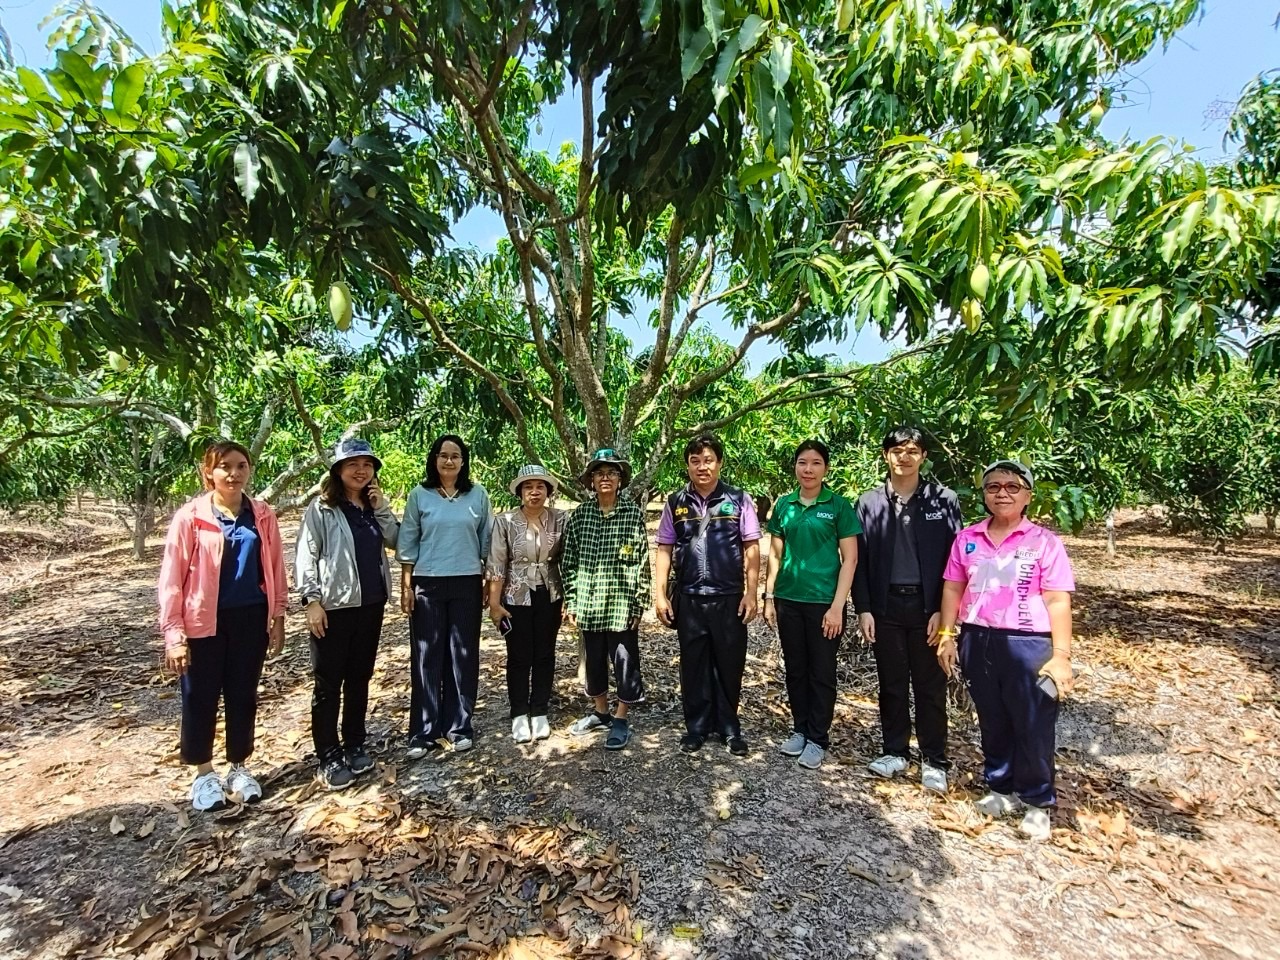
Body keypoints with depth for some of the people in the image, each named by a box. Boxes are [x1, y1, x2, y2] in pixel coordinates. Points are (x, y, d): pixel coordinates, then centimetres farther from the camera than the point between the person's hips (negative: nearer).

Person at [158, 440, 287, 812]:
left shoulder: (262, 516, 1)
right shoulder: (190, 517, -9)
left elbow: (275, 570, 6)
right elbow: (172, 577, -7)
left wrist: (278, 617, 5)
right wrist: (173, 633, -9)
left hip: (250, 618, 3)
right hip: (204, 622, -2)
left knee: (243, 695, 13)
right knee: (201, 698, 10)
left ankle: (239, 768, 30)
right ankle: (204, 775, 29)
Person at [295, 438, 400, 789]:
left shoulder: (373, 506, 11)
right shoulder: (321, 508, -5)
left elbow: (396, 541, 4)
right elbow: (305, 556, -9)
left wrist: (382, 508, -5)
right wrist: (312, 599, -15)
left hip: (371, 603, 6)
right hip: (334, 606, -5)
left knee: (360, 678, 14)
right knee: (328, 683, 3)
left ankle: (354, 746, 27)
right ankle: (327, 758, 13)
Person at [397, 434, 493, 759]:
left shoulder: (478, 494, 3)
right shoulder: (419, 495, 1)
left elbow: (487, 541, 8)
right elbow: (408, 542, 3)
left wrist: (490, 581, 5)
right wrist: (406, 585, -1)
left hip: (467, 584, 1)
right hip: (428, 584, 0)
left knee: (463, 656, 7)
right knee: (427, 657, 4)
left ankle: (459, 726, 20)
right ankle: (423, 732, 15)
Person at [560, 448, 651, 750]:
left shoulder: (634, 514, -5)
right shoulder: (579, 515, 3)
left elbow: (643, 562, -5)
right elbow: (569, 562, 6)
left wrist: (638, 604, -7)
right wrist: (572, 602, 3)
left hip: (622, 604, -3)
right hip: (589, 604, 3)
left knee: (624, 662, 6)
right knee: (594, 661, 16)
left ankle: (621, 721, 23)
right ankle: (600, 713, 35)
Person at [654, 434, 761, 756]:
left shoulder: (738, 500, -1)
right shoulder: (676, 503, 4)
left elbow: (751, 548, 0)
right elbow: (664, 550, 6)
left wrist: (751, 593, -5)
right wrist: (660, 594, 1)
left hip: (729, 597, -1)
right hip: (688, 598, 1)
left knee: (729, 665, 10)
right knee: (693, 665, 11)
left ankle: (729, 728, 27)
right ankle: (696, 727, 27)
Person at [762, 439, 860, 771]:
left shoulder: (839, 506, -5)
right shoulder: (783, 504, 4)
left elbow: (850, 559, -6)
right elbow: (775, 555, 9)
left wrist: (837, 606, -12)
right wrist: (769, 597, 5)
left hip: (823, 601, -3)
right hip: (788, 600, 3)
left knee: (822, 672, 8)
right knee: (795, 669, 14)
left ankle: (818, 739, 22)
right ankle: (800, 729, 30)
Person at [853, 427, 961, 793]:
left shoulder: (944, 500, -1)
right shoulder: (869, 502, 2)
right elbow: (860, 560, 2)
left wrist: (943, 610, -8)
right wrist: (863, 609, -2)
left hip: (927, 606, -1)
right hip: (886, 605, 2)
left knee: (930, 687, 8)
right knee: (891, 684, 12)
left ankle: (934, 761, 22)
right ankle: (895, 752, 27)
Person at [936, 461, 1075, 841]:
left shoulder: (1045, 542, -5)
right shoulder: (967, 538, 5)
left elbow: (1058, 602, -8)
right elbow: (953, 589, 9)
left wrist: (1061, 655, -12)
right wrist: (947, 634, 6)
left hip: (1028, 644, -3)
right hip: (977, 641, 4)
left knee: (1033, 727, 7)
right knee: (992, 722, 16)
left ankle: (1037, 803, 25)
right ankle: (1001, 788, 33)